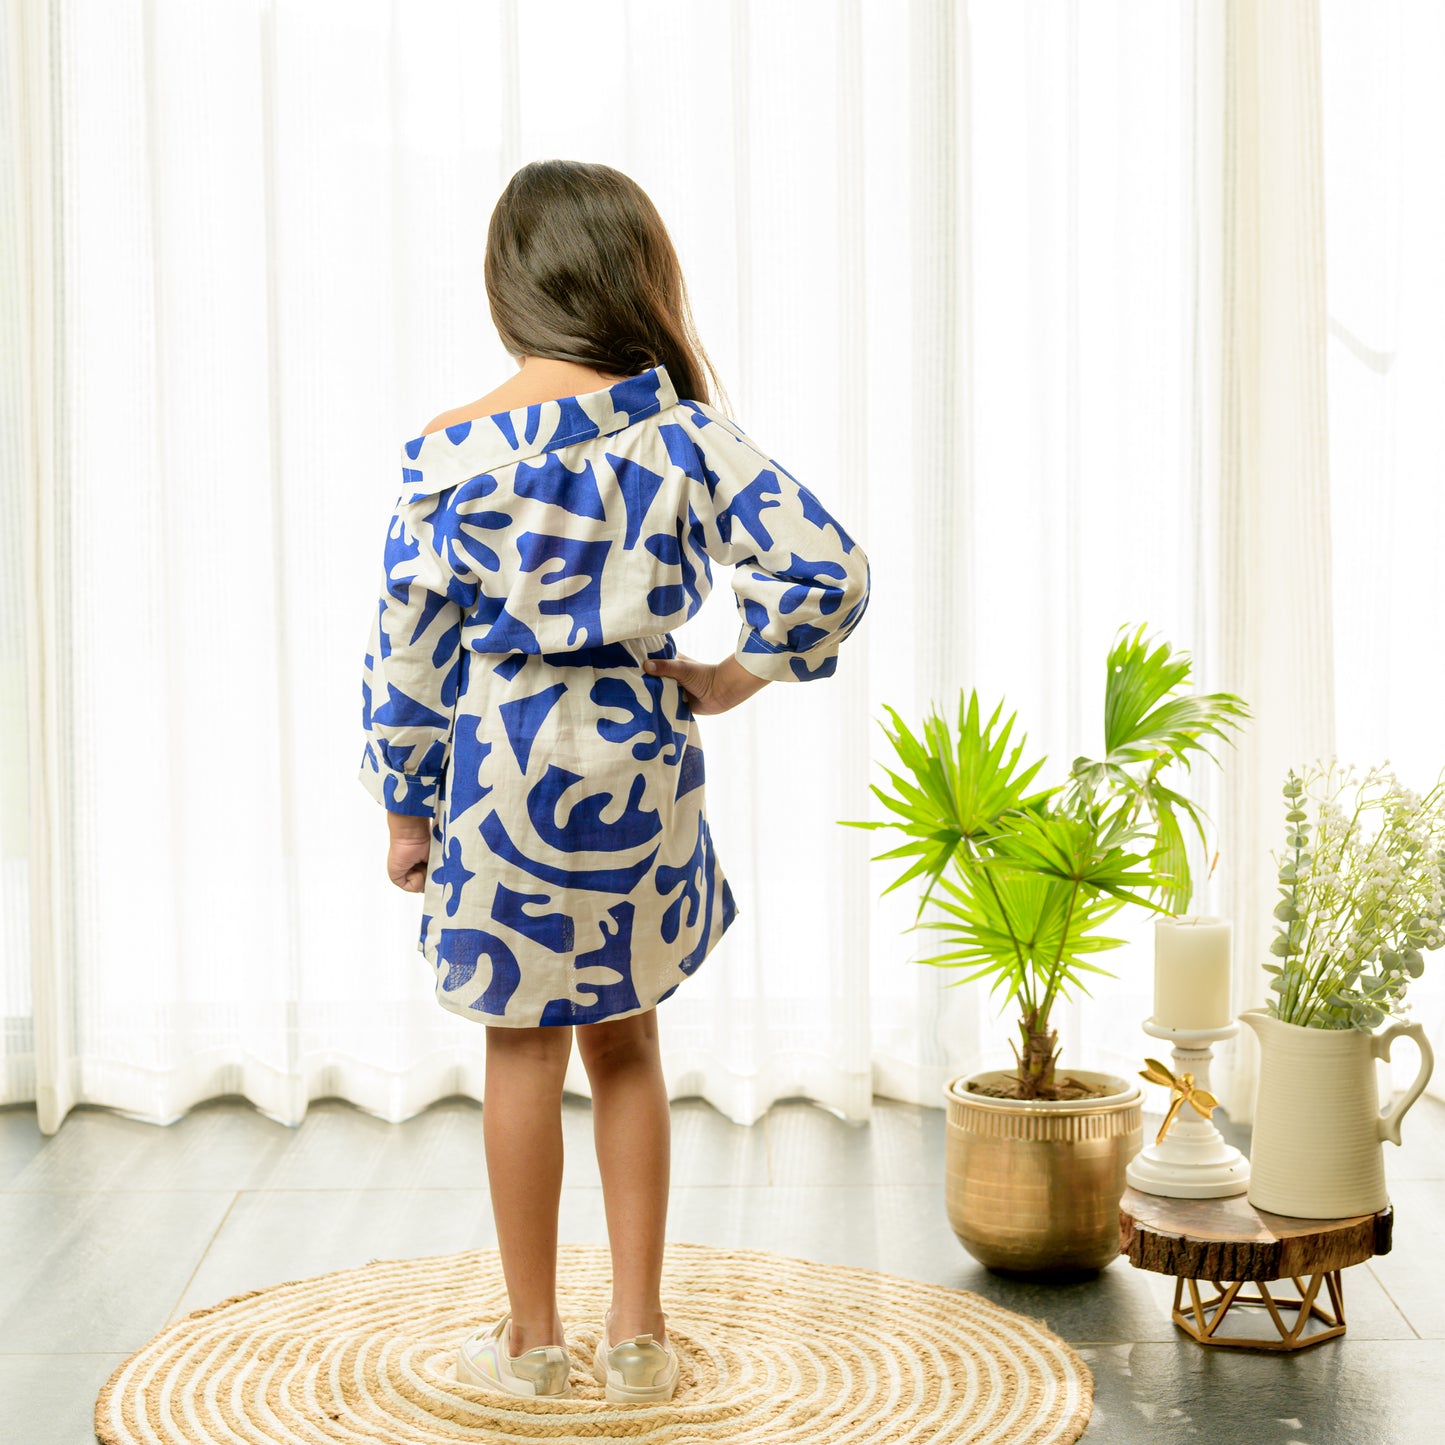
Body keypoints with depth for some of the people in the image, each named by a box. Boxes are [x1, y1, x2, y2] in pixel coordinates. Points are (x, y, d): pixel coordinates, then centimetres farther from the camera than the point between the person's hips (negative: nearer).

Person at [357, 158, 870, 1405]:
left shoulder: (450, 451, -9)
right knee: (627, 1044, 16)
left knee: (524, 1052, 11)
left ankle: (533, 1338, 23)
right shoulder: (686, 435, -7)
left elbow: (408, 645, -5)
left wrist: (407, 807, 5)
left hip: (503, 773, -1)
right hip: (642, 767, 2)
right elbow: (830, 565, -14)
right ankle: (638, 1333, 22)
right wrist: (743, 673, 0)